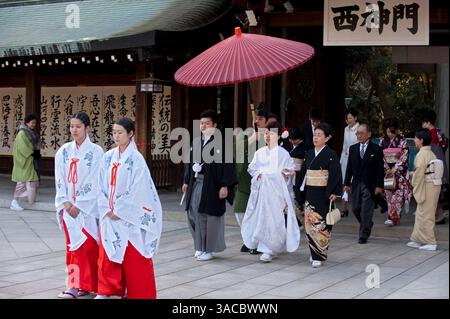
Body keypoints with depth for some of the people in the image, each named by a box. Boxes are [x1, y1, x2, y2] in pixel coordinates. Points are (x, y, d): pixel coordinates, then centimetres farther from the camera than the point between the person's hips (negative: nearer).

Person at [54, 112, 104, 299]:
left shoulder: (95, 152, -6)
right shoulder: (64, 151, 6)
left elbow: (94, 182, -9)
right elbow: (60, 179, 5)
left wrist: (79, 205, -12)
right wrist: (65, 202, -6)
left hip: (88, 205, -3)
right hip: (68, 205, 4)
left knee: (88, 243, -2)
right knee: (74, 243, 4)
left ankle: (87, 283, 6)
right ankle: (76, 285, 7)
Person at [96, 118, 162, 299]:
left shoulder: (136, 159, -9)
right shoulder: (108, 157, 6)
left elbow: (137, 190, -13)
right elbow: (102, 186, 7)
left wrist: (120, 211, -12)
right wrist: (107, 209, -3)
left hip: (129, 216, -5)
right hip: (109, 215, 5)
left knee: (133, 256, 1)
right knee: (107, 254, 8)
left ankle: (136, 293, 12)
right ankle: (107, 291, 18)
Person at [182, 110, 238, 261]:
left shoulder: (220, 142, -9)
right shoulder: (196, 142, 12)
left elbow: (227, 164, -12)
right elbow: (190, 163, 18)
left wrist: (225, 186, -17)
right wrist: (186, 182, 15)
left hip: (211, 185, -6)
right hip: (196, 183, 6)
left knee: (209, 217, -1)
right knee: (195, 215, 7)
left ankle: (208, 249, 10)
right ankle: (200, 247, 20)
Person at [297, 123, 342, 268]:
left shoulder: (331, 155, -7)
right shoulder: (309, 154, 11)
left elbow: (336, 174, -11)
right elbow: (304, 173, 17)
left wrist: (334, 192, -17)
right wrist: (301, 190, 12)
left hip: (323, 194, -6)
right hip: (310, 193, 6)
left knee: (320, 223, -7)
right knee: (309, 223, 7)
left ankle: (319, 256, -3)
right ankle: (314, 253, 18)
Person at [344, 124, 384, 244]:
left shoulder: (376, 149, -4)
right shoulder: (353, 149, 10)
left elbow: (380, 169, -5)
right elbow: (349, 167, 11)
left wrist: (379, 186, -11)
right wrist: (347, 183, 6)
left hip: (369, 185, -5)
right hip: (356, 184, 5)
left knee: (366, 211, -5)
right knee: (356, 209, 9)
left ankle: (364, 235, 1)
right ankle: (367, 226, 33)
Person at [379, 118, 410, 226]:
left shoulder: (402, 142, -5)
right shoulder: (383, 142, 5)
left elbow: (404, 157, -9)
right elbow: (380, 157, 5)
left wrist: (395, 169, -13)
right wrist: (386, 169, -5)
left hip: (399, 172, -4)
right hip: (387, 171, 4)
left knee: (397, 195, -10)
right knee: (389, 195, 4)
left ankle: (393, 217, -13)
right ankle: (392, 216, 12)